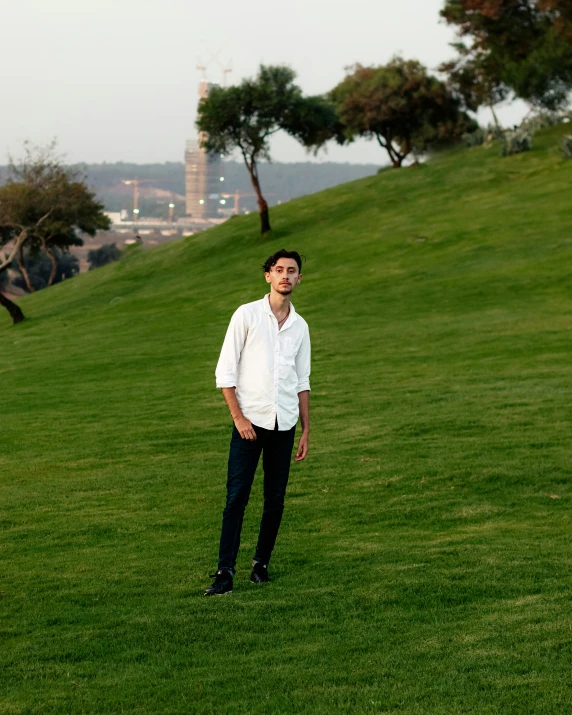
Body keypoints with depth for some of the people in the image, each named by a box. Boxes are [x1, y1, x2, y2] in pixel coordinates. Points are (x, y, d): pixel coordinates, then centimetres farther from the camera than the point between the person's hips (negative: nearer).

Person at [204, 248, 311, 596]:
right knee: (237, 498, -8)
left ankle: (262, 562, 18)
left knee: (275, 499, 6)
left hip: (284, 424, 4)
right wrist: (239, 417, -10)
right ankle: (225, 572, -9)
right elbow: (225, 372, -4)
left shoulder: (300, 326, 10)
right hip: (250, 422, -4)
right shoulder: (247, 315, -2)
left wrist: (306, 430, 12)